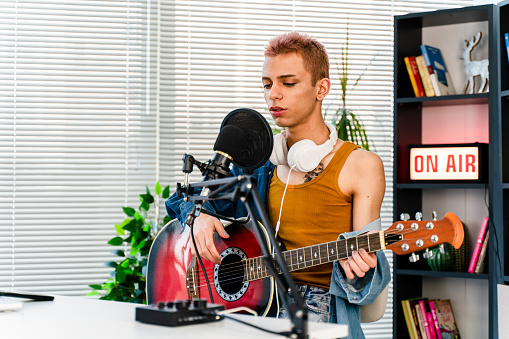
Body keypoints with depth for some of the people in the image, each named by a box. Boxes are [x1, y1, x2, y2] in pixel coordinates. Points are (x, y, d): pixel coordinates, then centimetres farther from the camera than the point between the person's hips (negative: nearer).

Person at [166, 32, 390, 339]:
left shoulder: (362, 166, -1)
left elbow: (363, 253, -1)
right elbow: (182, 200, 19)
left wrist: (356, 263, -25)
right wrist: (199, 216, -4)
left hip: (323, 303, -3)